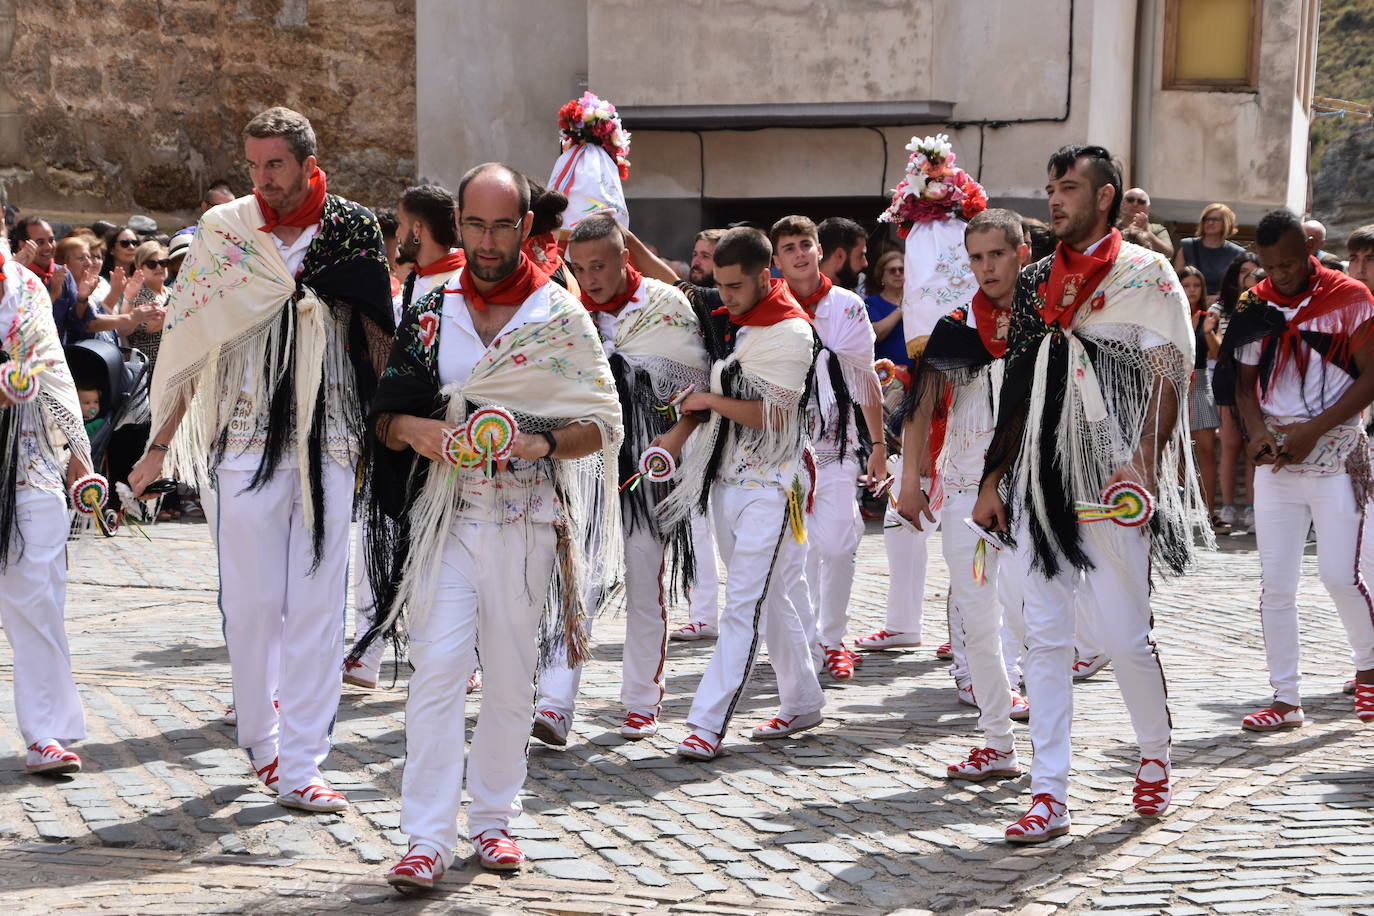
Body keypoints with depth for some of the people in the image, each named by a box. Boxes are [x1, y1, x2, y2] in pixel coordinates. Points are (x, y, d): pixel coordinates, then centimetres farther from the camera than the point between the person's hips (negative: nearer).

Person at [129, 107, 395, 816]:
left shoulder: (352, 230, 3)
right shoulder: (224, 231, 2)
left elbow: (377, 336, 11)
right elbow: (191, 342, 5)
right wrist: (161, 444, 3)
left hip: (331, 439, 1)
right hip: (250, 433, -1)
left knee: (318, 604, -2)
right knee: (252, 599, 1)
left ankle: (299, 766, 1)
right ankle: (258, 733, 23)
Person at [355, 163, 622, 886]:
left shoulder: (562, 317, 2)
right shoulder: (429, 314, 9)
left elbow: (604, 423, 0)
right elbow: (384, 416, 11)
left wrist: (540, 443, -19)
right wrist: (413, 430, -12)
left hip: (526, 521, -1)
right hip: (444, 518, 1)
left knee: (511, 677, 7)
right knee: (438, 669, -8)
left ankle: (494, 818, 21)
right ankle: (428, 837, -8)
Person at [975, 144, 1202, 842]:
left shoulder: (1145, 274, -1)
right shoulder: (1036, 282, 15)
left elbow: (1168, 379, -8)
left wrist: (1142, 464, -21)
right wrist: (994, 479, 13)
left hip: (1108, 482, -5)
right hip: (1038, 481, 5)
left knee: (1121, 635, -3)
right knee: (1044, 637, 2)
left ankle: (1155, 754, 24)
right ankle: (1049, 797, 4)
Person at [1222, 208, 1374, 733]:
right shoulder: (1256, 306, 6)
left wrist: (1312, 431, -15)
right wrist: (1257, 431, -7)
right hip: (1275, 460, 4)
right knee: (1275, 583, 1)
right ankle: (1286, 700, 8)